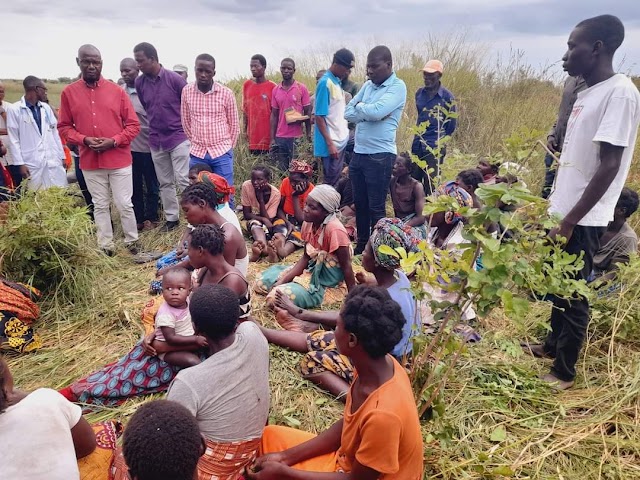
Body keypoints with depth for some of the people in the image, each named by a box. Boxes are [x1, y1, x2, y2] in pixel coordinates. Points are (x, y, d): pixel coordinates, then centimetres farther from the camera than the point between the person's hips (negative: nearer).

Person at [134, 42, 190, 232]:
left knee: (183, 180, -7)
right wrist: (156, 125, 16)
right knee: (165, 183, 11)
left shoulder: (175, 79, -10)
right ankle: (171, 218, 21)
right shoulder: (139, 83, 2)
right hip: (155, 141, 5)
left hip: (178, 138, -4)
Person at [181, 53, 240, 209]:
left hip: (222, 152, -2)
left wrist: (227, 147, 7)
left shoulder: (226, 93, -8)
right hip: (197, 153, 2)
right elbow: (186, 122, 10)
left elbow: (234, 124, 3)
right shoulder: (186, 91, -1)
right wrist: (196, 143, 13)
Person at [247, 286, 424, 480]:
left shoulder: (383, 413, -38)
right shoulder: (380, 363, -13)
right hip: (351, 459, 7)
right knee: (271, 436, 9)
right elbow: (346, 426, 0)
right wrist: (285, 456, -3)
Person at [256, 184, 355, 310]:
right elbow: (306, 257, 2)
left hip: (325, 283, -7)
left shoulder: (334, 230, -29)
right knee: (262, 283, 9)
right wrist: (282, 281, -7)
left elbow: (346, 267, -22)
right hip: (310, 271, 7)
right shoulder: (309, 223, -5)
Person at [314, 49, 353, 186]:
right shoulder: (325, 83, -15)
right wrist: (329, 144, -20)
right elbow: (319, 117, -17)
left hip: (341, 140, 8)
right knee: (331, 183, -1)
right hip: (332, 143, -8)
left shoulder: (337, 81, 11)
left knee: (337, 180, 13)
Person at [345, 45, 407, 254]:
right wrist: (368, 112, -10)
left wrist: (359, 106, -3)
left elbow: (376, 111, -22)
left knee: (376, 207, 0)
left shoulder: (397, 86, -7)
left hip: (380, 156, -7)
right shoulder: (368, 85, 13)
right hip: (358, 153, 7)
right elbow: (348, 112, 6)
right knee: (360, 204, 15)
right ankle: (361, 247, 28)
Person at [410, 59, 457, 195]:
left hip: (435, 147, -5)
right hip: (417, 143, 6)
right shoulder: (419, 92, 7)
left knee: (430, 184, -1)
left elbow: (452, 123, -2)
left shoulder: (447, 96, -9)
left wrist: (441, 140, 5)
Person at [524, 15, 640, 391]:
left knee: (573, 295, 3)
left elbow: (609, 166, -21)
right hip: (565, 212, 9)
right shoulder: (587, 92, 11)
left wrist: (570, 221, -21)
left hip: (583, 220, -9)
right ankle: (553, 345, 39)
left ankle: (564, 372, 18)